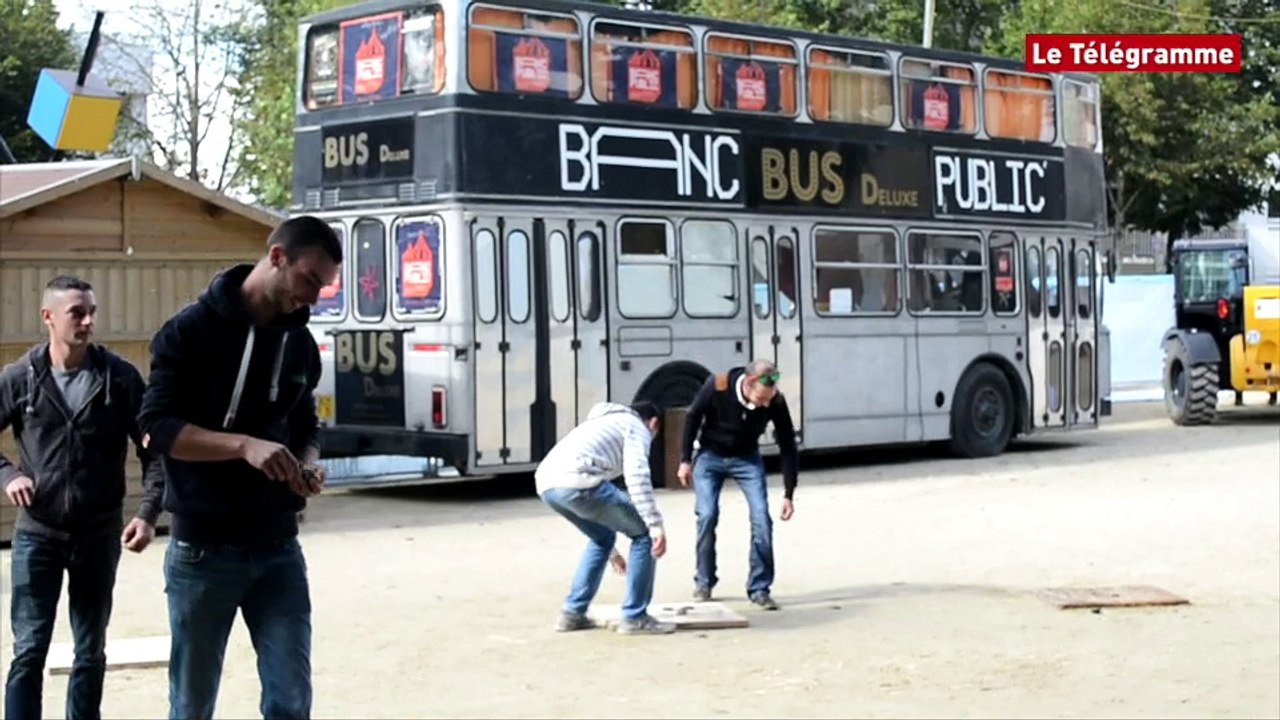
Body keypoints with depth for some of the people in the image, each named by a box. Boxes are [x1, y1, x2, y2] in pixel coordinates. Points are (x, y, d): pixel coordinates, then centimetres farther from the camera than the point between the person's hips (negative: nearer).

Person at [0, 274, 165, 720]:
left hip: (99, 534, 1)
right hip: (37, 533, -1)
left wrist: (148, 513, -12)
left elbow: (153, 449, -1)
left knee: (91, 653, 11)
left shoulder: (120, 377, -4)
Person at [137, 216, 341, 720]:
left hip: (277, 549, 4)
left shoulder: (300, 342, 9)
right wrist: (246, 445, -29)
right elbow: (157, 426, -16)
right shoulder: (193, 330, -9)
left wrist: (307, 465, -4)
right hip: (203, 550, -4)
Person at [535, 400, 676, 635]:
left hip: (546, 483, 9)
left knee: (602, 538, 31)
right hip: (575, 482, -9)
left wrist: (611, 551, 52)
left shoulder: (604, 423, 40)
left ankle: (572, 613, 28)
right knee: (643, 535, 7)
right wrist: (655, 524, -12)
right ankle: (634, 618, 9)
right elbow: (636, 475, -6)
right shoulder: (636, 427, 15)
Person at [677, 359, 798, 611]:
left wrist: (788, 494, -15)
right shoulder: (717, 387, -30)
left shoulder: (775, 402, -25)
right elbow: (692, 418, -12)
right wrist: (685, 461, -8)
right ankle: (703, 583, 8)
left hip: (747, 459, 1)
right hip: (710, 456, -1)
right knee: (707, 516, -12)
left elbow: (788, 447, -16)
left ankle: (759, 589, -1)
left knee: (761, 518, -12)